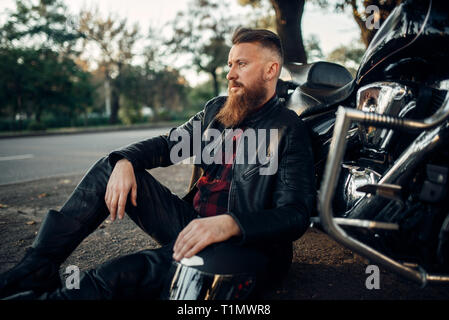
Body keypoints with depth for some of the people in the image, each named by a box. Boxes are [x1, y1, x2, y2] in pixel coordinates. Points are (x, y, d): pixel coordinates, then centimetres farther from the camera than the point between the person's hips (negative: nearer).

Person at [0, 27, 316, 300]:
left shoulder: (290, 130, -10)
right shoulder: (216, 109, 12)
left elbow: (296, 215, -19)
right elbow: (167, 144, 14)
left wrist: (229, 224, -37)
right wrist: (124, 161, -9)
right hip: (190, 223, 7)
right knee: (110, 168, -3)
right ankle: (37, 269, -8)